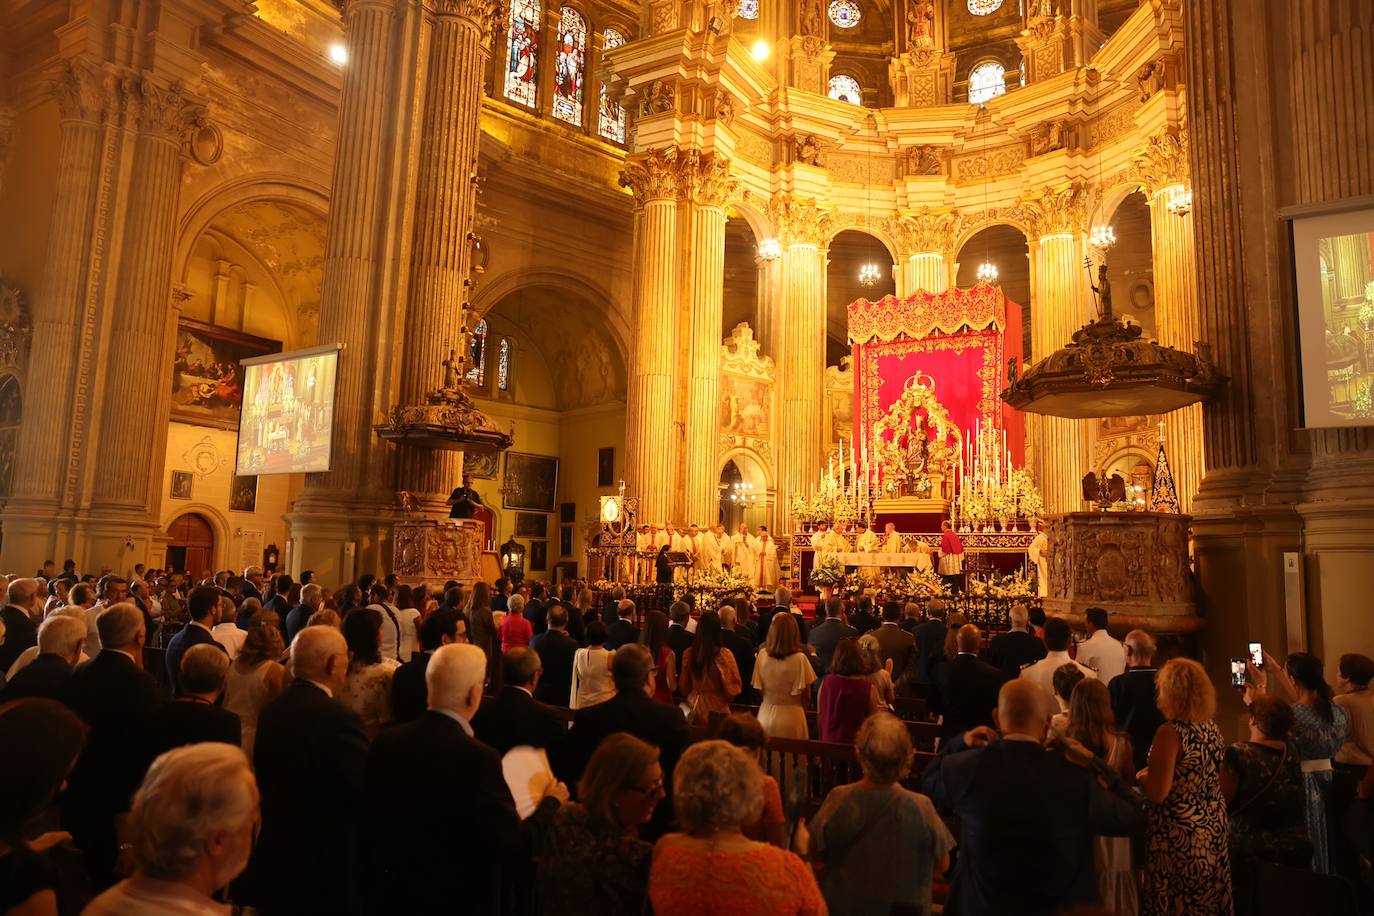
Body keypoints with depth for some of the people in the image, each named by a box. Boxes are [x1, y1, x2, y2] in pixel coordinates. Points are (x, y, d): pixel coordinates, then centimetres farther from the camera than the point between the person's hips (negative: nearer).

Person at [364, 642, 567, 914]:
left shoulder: (385, 741, -10)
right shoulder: (478, 759, -28)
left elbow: (372, 822, 1)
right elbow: (511, 842, -20)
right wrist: (551, 802, -4)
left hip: (390, 893, 5)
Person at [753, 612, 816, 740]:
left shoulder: (762, 654, -7)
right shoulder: (799, 659, -15)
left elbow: (759, 689, 3)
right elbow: (806, 695, -7)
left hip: (766, 715, 3)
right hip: (791, 716, -3)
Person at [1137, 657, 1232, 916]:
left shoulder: (1170, 732, -21)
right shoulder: (1212, 730, 3)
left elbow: (1156, 794, -23)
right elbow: (1211, 779, 15)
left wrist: (1143, 777, -3)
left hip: (1178, 835, -8)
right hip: (1213, 830, 8)